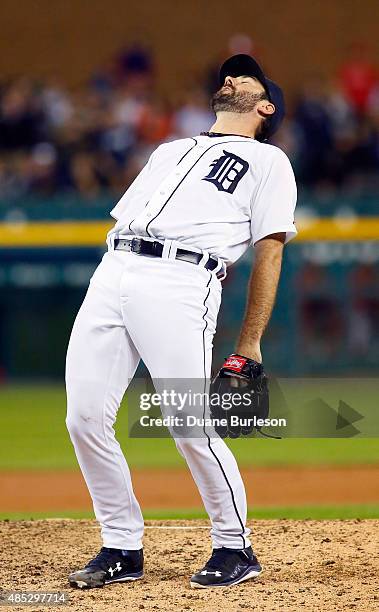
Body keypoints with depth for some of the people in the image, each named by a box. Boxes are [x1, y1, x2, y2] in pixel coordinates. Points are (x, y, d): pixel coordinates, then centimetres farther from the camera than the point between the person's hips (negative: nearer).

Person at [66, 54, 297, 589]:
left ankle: (235, 548, 4)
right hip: (112, 273, 6)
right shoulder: (170, 151, 33)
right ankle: (122, 549, 7)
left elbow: (269, 253, 6)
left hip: (182, 282, -6)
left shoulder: (268, 160, 14)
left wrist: (249, 345, -1)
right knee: (85, 418, -4)